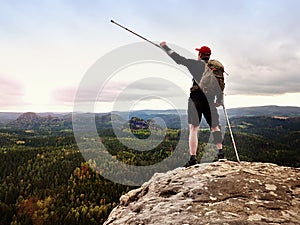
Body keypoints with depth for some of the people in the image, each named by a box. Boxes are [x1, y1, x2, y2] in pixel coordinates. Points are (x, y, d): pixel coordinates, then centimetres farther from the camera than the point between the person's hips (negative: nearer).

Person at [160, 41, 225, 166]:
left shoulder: (195, 64, -1)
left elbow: (178, 58, 1)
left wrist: (165, 47, 12)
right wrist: (219, 100, 15)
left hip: (195, 100, -4)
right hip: (209, 101, 4)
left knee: (193, 129, -2)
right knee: (215, 127, 16)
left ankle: (193, 158, -7)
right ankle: (220, 153, 13)